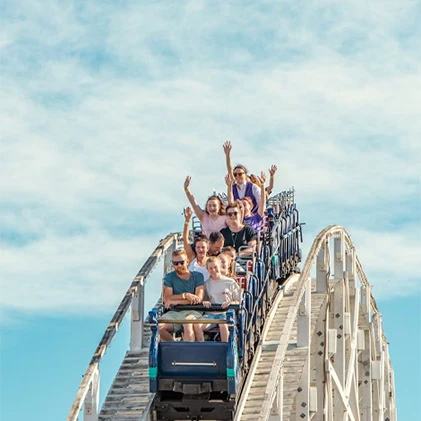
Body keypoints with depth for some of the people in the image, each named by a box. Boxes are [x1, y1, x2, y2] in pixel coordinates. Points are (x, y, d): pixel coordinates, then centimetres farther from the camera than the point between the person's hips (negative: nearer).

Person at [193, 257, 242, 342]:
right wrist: (204, 302, -5)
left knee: (223, 325, -39)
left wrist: (230, 303, -13)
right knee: (197, 325, -29)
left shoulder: (230, 282, 10)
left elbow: (237, 301, 9)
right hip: (211, 313, 3)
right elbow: (204, 299, 19)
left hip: (226, 313, -3)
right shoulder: (207, 284, 18)